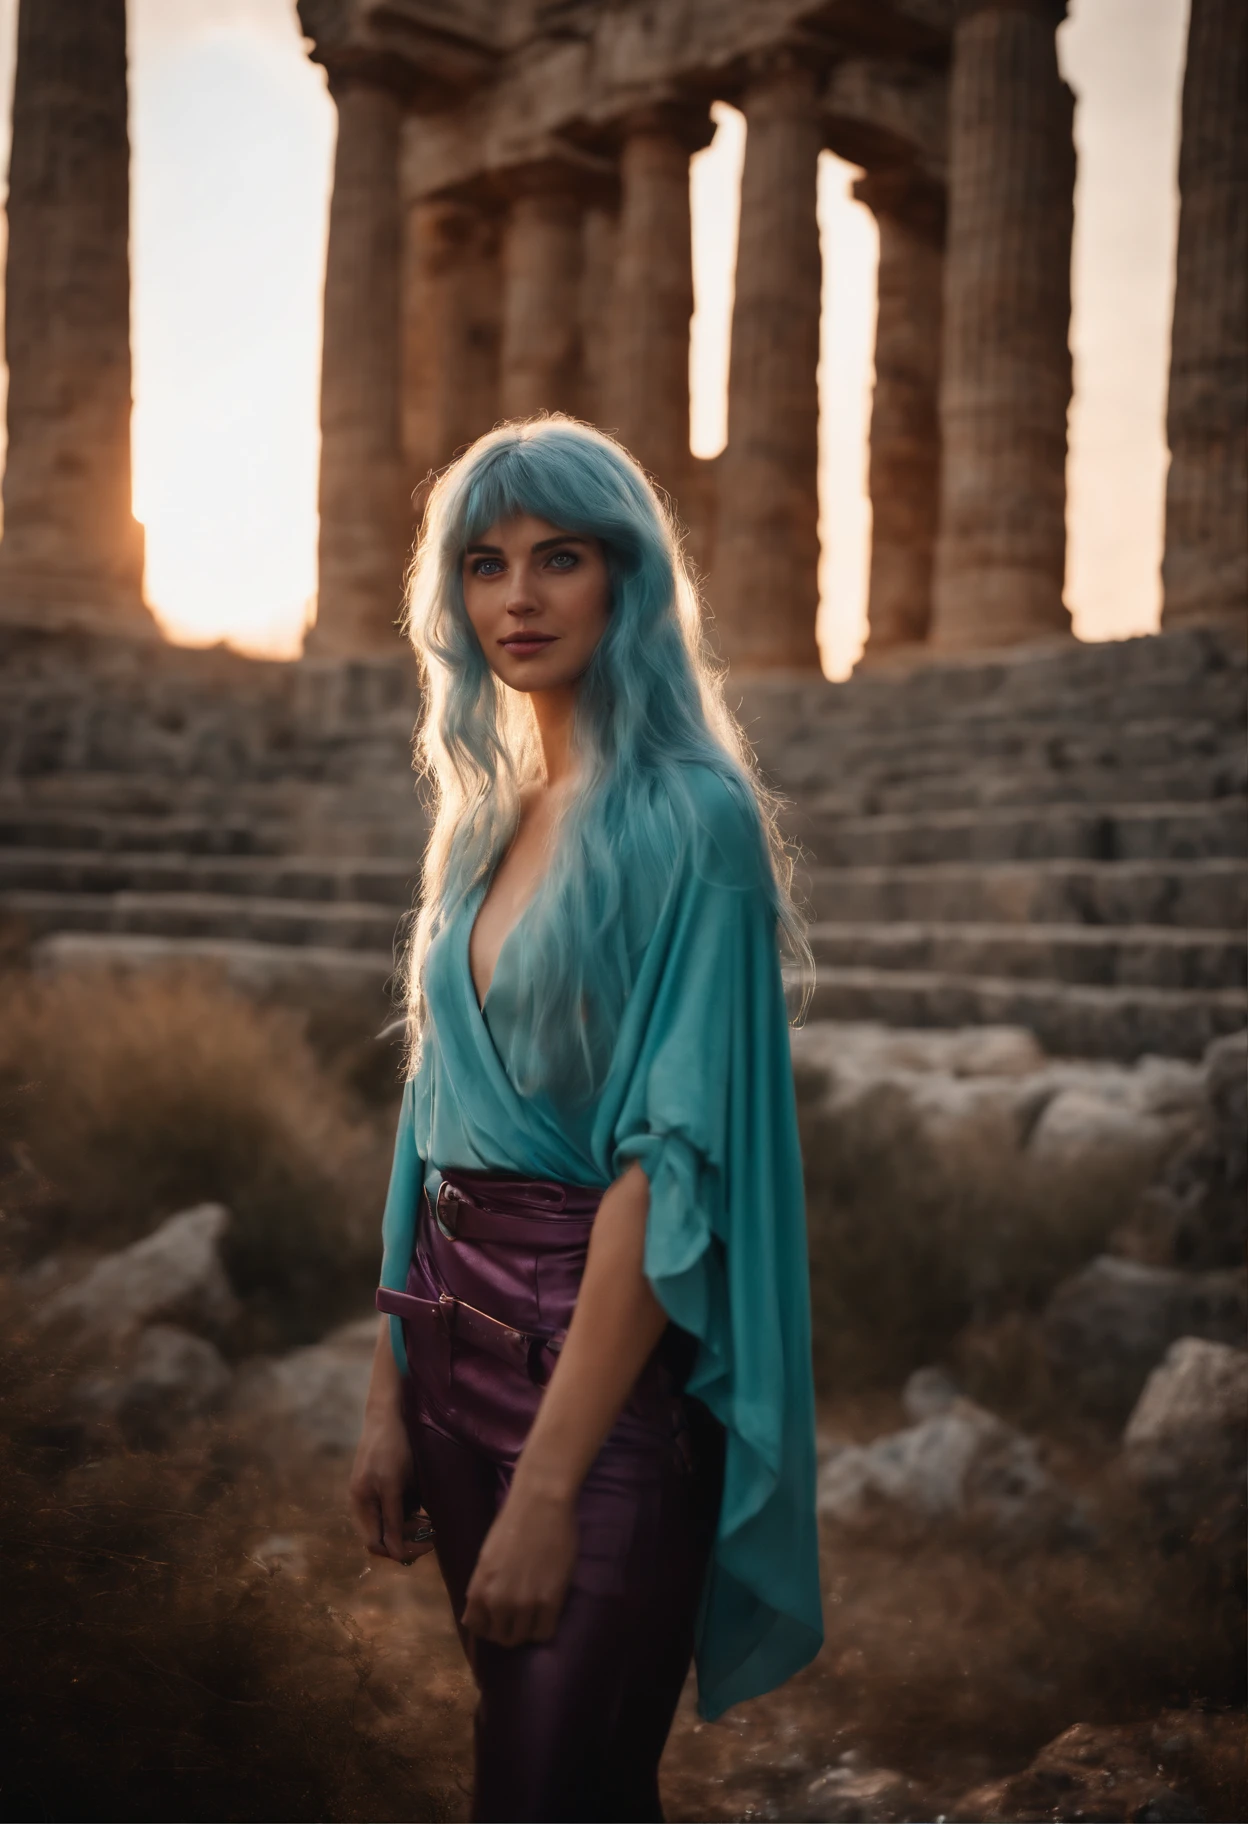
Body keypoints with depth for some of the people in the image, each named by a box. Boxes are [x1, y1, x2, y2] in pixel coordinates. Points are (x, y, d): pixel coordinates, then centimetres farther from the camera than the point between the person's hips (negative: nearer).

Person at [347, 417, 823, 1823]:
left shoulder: (687, 821, -14)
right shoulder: (485, 814, 9)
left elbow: (668, 1156, -19)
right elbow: (436, 1121, 10)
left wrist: (549, 1484, -21)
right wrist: (389, 1399, 6)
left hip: (614, 1357, -7)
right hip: (463, 1326, 7)